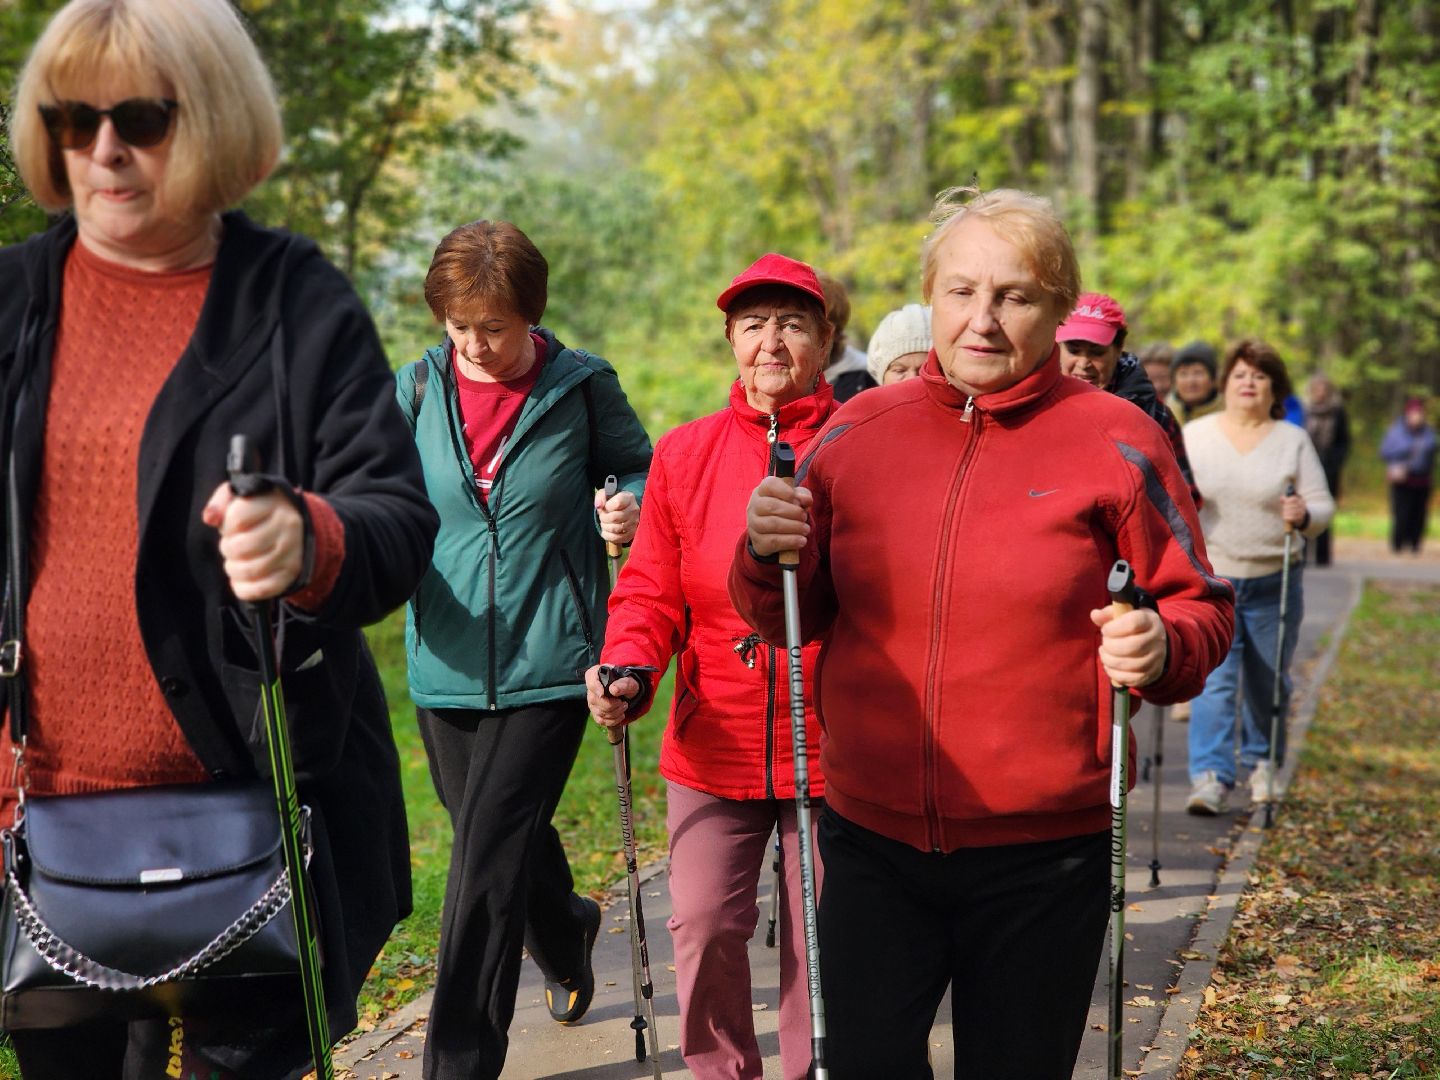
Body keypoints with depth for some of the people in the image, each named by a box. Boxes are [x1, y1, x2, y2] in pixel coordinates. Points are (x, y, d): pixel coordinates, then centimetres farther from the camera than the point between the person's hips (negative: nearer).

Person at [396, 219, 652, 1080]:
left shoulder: (582, 387, -4)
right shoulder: (418, 389, 3)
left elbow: (640, 465, 10)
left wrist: (628, 508, -12)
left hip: (547, 664, -4)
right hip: (448, 664, 4)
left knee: (488, 863, -8)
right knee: (509, 841, 19)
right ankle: (567, 936, 53)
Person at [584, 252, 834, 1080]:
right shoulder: (685, 454, 5)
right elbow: (652, 590, 4)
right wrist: (628, 669, -12)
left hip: (831, 745, -2)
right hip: (714, 747, 2)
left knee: (821, 934, 7)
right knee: (705, 924, 5)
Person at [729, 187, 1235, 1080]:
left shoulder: (1116, 441, -5)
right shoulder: (855, 433, 3)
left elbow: (1201, 609, 2)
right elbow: (793, 620, 10)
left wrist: (1162, 649, -21)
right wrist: (769, 557, -12)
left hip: (1043, 856, -2)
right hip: (872, 839, 2)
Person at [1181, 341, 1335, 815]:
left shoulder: (1293, 441, 4)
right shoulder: (1195, 434, 3)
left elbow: (1323, 505, 1)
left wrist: (1304, 516, -20)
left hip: (1274, 582, 1)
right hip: (1210, 580, -1)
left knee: (1267, 682, 11)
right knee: (1213, 679, -11)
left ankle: (1262, 763, 31)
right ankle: (1211, 776, -13)